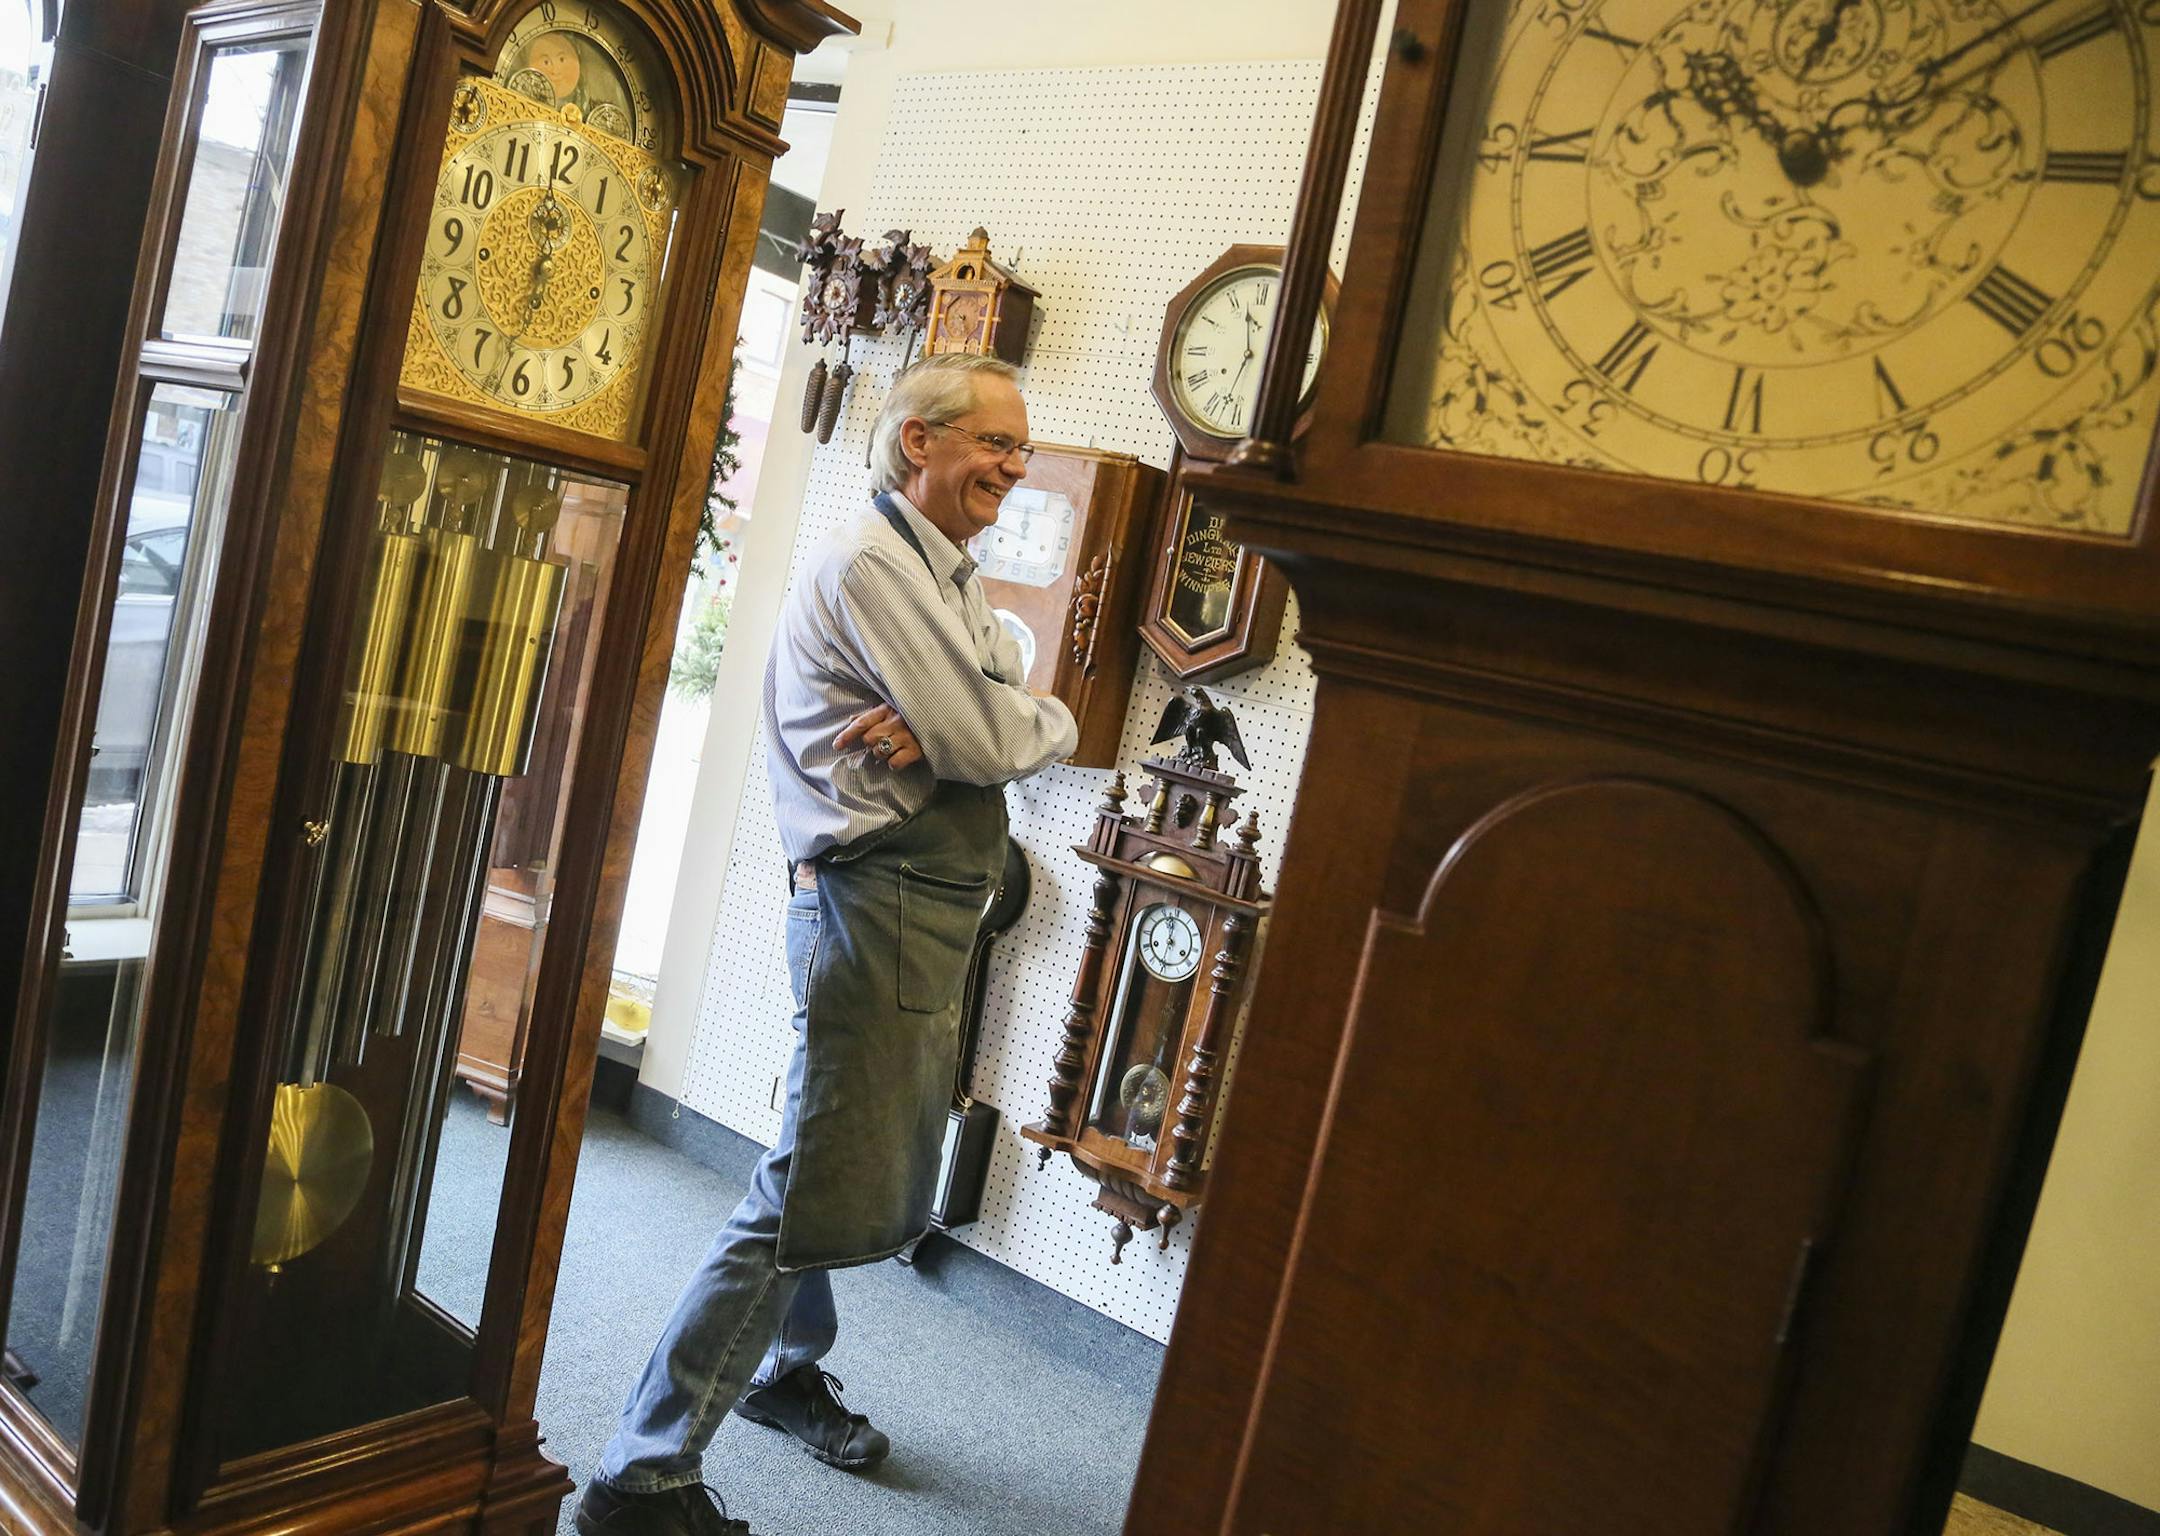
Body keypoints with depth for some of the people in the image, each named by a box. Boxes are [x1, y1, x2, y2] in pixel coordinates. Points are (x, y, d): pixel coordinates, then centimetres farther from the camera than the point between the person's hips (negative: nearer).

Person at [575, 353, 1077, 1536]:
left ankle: (787, 1369, 41)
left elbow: (1018, 728, 9)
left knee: (891, 1190, 20)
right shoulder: (872, 564, -13)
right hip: (875, 905, -10)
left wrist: (937, 728, -12)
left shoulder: (948, 579, 20)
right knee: (817, 1196, -7)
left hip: (932, 915, 10)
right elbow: (990, 744, -21)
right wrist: (1044, 718, 1)